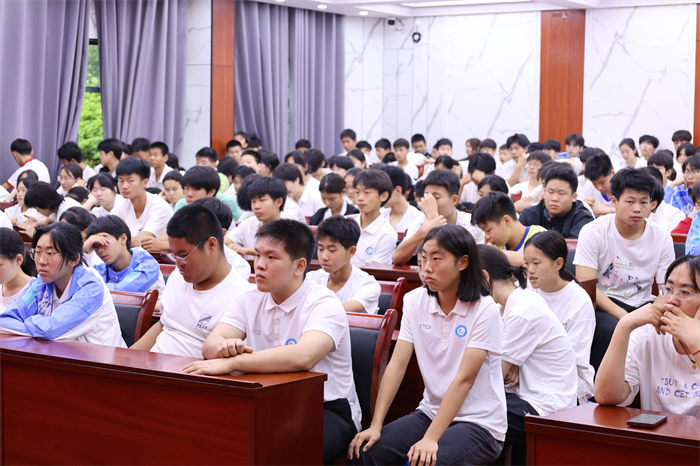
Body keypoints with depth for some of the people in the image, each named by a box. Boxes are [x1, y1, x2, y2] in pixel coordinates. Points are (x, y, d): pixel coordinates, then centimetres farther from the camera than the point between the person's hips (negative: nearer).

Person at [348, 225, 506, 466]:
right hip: (431, 412, 5)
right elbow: (397, 365, -3)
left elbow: (464, 380, -20)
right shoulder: (415, 301, 3)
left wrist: (430, 439, -27)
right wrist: (375, 426, -13)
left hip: (479, 422, -5)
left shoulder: (484, 310, -13)